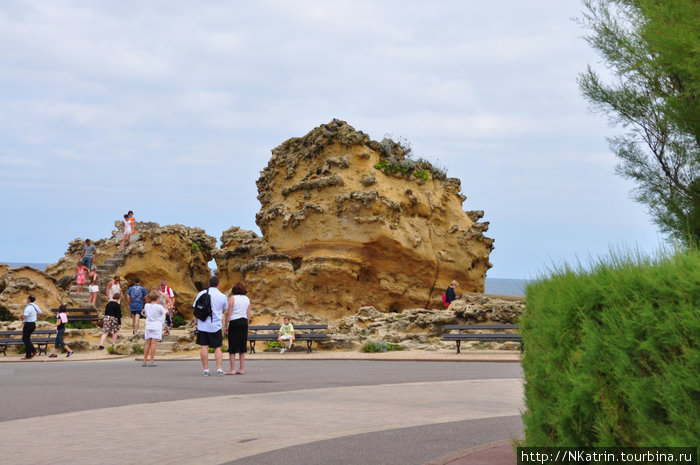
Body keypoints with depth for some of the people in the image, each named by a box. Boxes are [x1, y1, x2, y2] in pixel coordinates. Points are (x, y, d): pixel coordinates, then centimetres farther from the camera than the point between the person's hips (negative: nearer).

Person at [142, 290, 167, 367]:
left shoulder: (147, 305, 4)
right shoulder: (159, 307, -10)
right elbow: (166, 312, 3)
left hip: (148, 326, 5)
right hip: (156, 327, -5)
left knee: (148, 343, 8)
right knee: (153, 343, -5)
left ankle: (145, 361, 8)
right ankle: (151, 362, -8)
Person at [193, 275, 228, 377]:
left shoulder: (201, 293, 2)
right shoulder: (222, 296, 1)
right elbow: (224, 311, 15)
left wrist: (196, 323, 12)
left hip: (203, 325, 0)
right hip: (216, 326, 0)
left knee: (204, 347, 3)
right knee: (217, 347, 6)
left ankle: (206, 369, 1)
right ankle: (219, 369, -5)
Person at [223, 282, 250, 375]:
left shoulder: (232, 298, -6)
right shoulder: (247, 299, 8)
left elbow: (228, 313, -9)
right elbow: (248, 315, 9)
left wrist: (226, 326, -4)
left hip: (234, 323, -5)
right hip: (244, 322, 5)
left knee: (232, 349, 0)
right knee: (242, 348, 9)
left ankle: (232, 370, -3)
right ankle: (241, 369, 9)